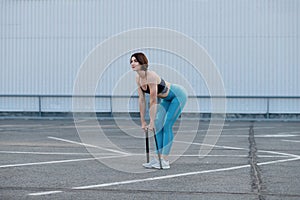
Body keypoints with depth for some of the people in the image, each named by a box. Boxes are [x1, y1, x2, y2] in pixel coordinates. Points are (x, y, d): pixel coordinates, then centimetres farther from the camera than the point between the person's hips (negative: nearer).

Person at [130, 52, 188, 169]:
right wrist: (143, 121, -1)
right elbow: (142, 100, -2)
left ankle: (164, 161, -10)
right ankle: (157, 159, 7)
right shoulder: (138, 78, -7)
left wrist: (152, 122, -28)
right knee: (159, 126, 3)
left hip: (179, 95, -8)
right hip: (167, 99, 9)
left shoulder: (151, 76, -32)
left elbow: (153, 101, -31)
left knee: (167, 125, -13)